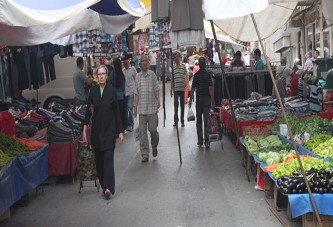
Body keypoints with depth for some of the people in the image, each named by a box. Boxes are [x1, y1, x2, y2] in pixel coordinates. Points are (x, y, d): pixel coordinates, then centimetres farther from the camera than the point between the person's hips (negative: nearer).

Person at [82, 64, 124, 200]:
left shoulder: (112, 91, -3)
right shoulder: (93, 91, 2)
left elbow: (117, 112, -1)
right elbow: (88, 111, 5)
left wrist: (121, 131, -2)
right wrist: (85, 129, -2)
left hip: (109, 128, -3)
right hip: (96, 128, 3)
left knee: (108, 158, -8)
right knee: (98, 158, 7)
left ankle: (108, 187, -11)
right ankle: (104, 186, 18)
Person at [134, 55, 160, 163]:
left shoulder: (152, 74, 2)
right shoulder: (137, 77, 7)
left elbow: (156, 89, 3)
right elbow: (136, 94, 10)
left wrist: (158, 101, -11)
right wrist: (135, 107, 7)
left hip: (152, 107, -1)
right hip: (141, 108, 2)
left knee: (153, 129, 0)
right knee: (142, 132, 0)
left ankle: (154, 147, 29)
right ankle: (145, 155, 6)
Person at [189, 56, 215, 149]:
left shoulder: (196, 75, 1)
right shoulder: (208, 74, -6)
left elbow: (193, 89, 1)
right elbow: (211, 88, -11)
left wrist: (190, 100, 10)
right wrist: (213, 101, -8)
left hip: (198, 99, 2)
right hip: (207, 99, -2)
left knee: (199, 120, 11)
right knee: (206, 120, -2)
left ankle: (200, 140, 13)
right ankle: (206, 140, -11)